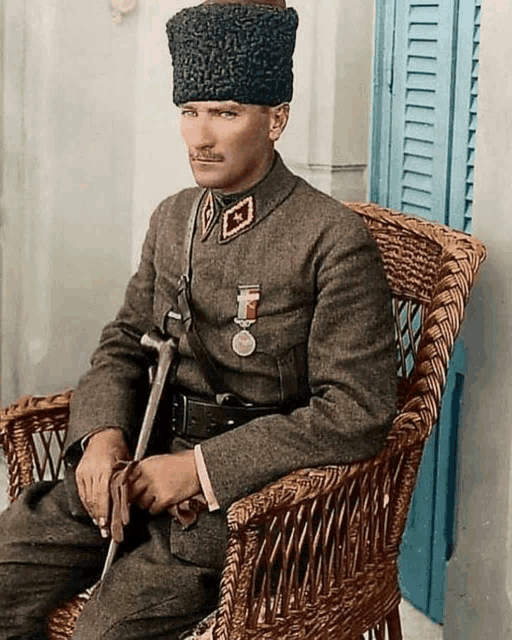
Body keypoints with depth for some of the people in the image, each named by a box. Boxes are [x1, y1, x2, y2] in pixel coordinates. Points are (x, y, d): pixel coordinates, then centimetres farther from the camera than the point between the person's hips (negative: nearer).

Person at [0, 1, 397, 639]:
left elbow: (358, 412, -15)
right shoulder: (172, 219, 10)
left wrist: (201, 467, -18)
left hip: (246, 490, -6)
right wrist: (103, 434, -7)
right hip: (142, 462, 6)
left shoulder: (334, 240, -12)